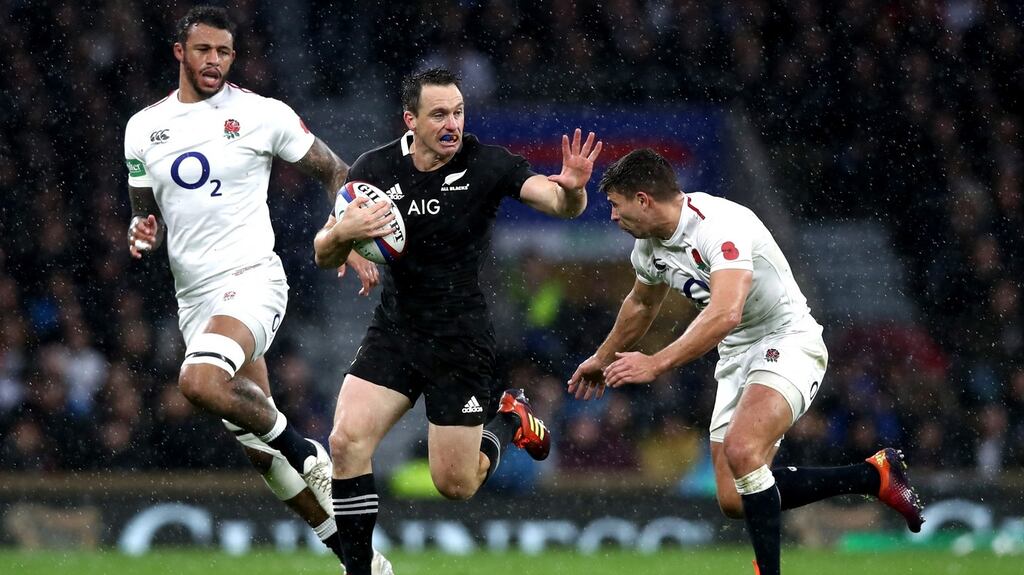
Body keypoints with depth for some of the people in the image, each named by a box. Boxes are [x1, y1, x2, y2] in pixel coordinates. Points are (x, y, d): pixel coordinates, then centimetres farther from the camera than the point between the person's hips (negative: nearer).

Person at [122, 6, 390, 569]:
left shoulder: (262, 114, -3)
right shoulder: (144, 128, 9)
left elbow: (334, 171, 6)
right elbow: (147, 217, 18)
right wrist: (142, 234, -6)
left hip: (252, 276, -5)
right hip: (194, 296, 5)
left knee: (199, 381, -33)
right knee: (262, 454, 5)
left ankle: (300, 449, -10)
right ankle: (349, 548, 17)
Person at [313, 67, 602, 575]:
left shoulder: (486, 164, -12)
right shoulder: (375, 169, -5)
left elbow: (561, 203, -21)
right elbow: (324, 256, -1)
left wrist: (572, 189, -45)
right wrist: (339, 234, -24)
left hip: (461, 339, -2)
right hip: (393, 331, 3)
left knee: (456, 485, 0)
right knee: (346, 440, -17)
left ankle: (508, 418, 31)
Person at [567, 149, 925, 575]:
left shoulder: (719, 224, -25)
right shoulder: (649, 246, 4)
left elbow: (726, 314, -39)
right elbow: (641, 304, 27)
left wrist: (655, 364, -40)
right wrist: (603, 357, 40)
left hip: (788, 343, -9)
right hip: (736, 359, 9)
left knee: (740, 450, -34)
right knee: (735, 501, 0)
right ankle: (874, 476, 13)